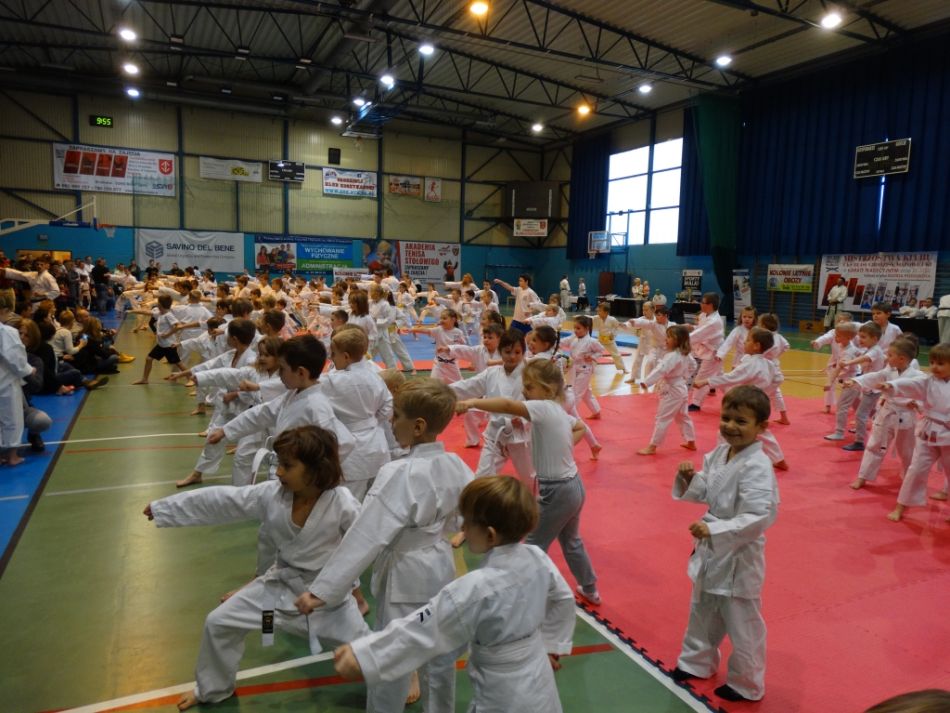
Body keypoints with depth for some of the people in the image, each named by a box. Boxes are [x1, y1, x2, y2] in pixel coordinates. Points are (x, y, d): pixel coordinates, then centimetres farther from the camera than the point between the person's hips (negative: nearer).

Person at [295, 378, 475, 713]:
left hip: (404, 576, -7)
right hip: (441, 568, 7)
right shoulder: (456, 465, -8)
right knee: (439, 653, 25)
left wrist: (321, 589, -24)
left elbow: (365, 536, -28)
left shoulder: (398, 474, -27)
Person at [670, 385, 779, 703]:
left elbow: (760, 518, -32)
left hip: (738, 557, -8)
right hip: (711, 551, 8)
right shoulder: (719, 453, -1)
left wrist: (713, 531, -34)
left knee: (742, 625, 13)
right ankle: (696, 662, 49)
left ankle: (746, 685, 36)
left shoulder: (757, 467, -26)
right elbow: (705, 492, 10)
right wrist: (689, 478, -10)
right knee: (702, 613, 26)